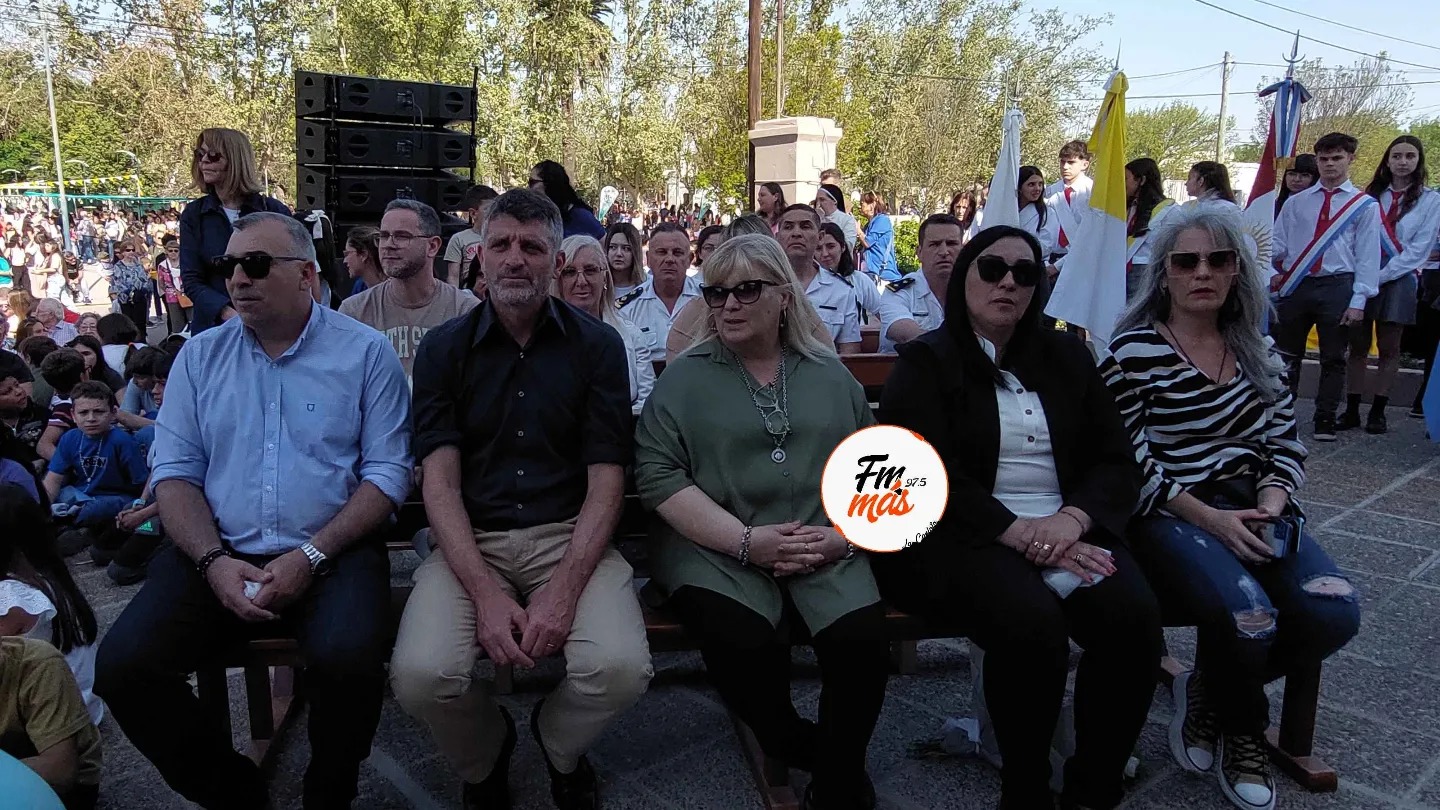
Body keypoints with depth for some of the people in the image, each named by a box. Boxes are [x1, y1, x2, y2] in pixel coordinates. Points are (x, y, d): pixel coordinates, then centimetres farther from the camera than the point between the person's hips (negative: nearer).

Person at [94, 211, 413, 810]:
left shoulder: (365, 352, 1)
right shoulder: (201, 355, 12)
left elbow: (387, 473, -4)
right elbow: (174, 470, 7)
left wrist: (310, 556, -15)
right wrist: (213, 561, -10)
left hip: (332, 551, -3)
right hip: (219, 554, 4)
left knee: (347, 660, -30)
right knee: (122, 666, -16)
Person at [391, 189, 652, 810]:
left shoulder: (597, 346, 3)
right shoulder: (444, 349, 6)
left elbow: (605, 482, -2)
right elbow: (439, 480, -3)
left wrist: (564, 590, -17)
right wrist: (485, 593, -18)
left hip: (570, 536, 0)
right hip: (471, 539, 1)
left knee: (622, 669, -26)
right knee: (421, 675, -25)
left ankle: (560, 749, 14)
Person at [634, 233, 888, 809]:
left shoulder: (831, 375, 15)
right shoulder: (684, 377, 6)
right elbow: (657, 475, -5)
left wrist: (845, 533, -7)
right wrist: (746, 540, -13)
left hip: (825, 552, 2)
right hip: (715, 549, -2)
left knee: (861, 639, -25)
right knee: (745, 646, -29)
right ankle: (800, 752, 4)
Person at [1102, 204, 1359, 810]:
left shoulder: (1257, 350, 13)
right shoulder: (1134, 352, -6)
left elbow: (1285, 446, 11)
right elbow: (1130, 466, -11)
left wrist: (1269, 508, -8)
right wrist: (1210, 520, -17)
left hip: (1253, 509, 6)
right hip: (1171, 516, -6)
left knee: (1334, 613, -18)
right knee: (1250, 617, -29)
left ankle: (1207, 692, 10)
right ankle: (1242, 730, 8)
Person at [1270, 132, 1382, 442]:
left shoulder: (1365, 205, 3)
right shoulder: (1296, 202, 10)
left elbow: (1368, 256, -2)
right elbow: (1277, 244, 10)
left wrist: (1358, 300, -8)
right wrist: (1273, 274, -9)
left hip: (1337, 287, -2)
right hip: (1296, 286, 2)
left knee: (1333, 358, 6)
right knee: (1286, 355, 6)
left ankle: (1325, 420, 16)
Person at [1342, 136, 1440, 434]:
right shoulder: (1370, 195, 12)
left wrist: (1382, 275, -12)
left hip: (1399, 279, -2)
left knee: (1388, 348, 1)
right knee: (1358, 345, 2)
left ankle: (1378, 411, 6)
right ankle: (1351, 410, 6)